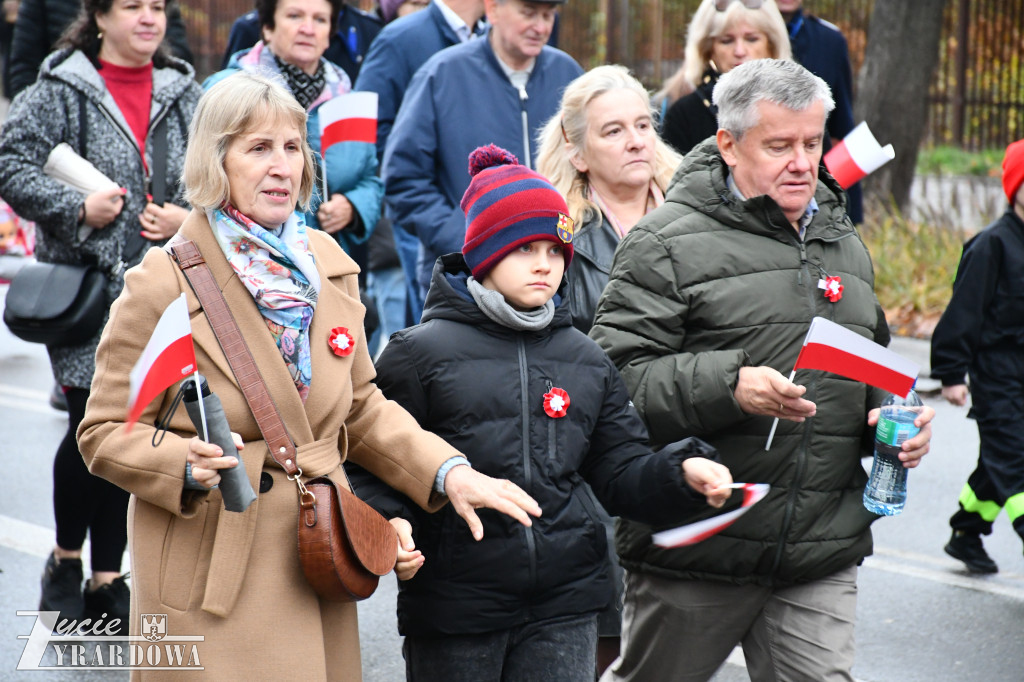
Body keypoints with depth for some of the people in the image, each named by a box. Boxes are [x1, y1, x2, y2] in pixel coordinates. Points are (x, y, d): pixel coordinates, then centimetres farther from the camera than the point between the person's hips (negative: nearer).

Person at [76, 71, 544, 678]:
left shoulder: (329, 266, 8)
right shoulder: (161, 286, -9)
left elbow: (361, 408, 15)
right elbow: (107, 433, -6)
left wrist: (446, 470, 0)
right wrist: (186, 463, -25)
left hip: (318, 568, 5)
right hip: (209, 575, -5)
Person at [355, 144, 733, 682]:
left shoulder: (586, 361, 12)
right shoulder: (421, 353, -3)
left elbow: (622, 473, 12)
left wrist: (682, 472, -7)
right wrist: (390, 527, -21)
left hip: (565, 609, 3)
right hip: (451, 612, -3)